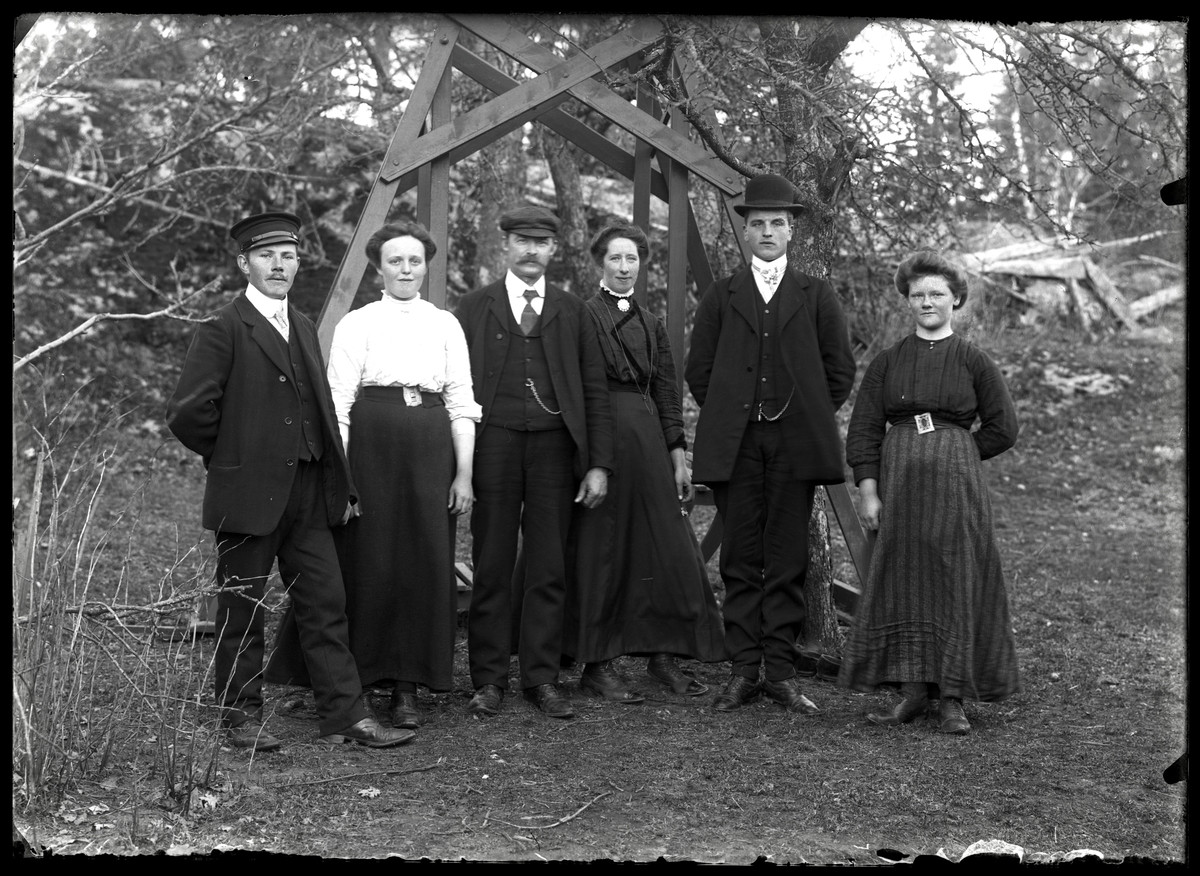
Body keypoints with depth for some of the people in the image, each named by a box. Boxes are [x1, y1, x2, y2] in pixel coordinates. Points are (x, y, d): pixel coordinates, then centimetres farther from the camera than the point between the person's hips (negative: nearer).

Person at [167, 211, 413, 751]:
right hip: (248, 494, -6)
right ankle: (241, 716, 17)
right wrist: (230, 455, -2)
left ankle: (345, 716, 10)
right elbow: (187, 413, -14)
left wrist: (342, 484, 15)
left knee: (326, 605, 6)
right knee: (242, 609, 5)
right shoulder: (223, 331, -9)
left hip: (308, 492, 6)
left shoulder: (304, 328, 15)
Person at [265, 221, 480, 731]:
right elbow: (337, 405, 0)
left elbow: (461, 403, 10)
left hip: (431, 450, 2)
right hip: (370, 445, -2)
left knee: (425, 563, 1)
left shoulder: (446, 325, 13)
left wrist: (464, 472, 1)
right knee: (366, 563, -1)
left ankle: (407, 687, 9)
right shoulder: (356, 325, 5)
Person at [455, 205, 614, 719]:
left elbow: (594, 392, 10)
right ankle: (489, 680, 10)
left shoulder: (571, 313, 12)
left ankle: (542, 679, 12)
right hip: (493, 444, -1)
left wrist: (599, 464, 2)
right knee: (491, 567, 2)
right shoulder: (474, 309, 7)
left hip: (554, 447, 1)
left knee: (549, 569, 4)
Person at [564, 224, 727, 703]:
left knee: (664, 546, 4)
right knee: (602, 547, -1)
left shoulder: (651, 323, 16)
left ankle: (663, 654, 14)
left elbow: (666, 392, 16)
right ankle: (596, 664, 6)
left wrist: (678, 455, 10)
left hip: (648, 439, 6)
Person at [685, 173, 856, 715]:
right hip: (734, 445, 0)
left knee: (788, 561, 1)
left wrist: (807, 417, 6)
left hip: (795, 444, 0)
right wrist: (728, 416, 6)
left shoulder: (817, 296, 10)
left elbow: (840, 371, 10)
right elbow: (698, 371, 11)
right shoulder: (721, 296, 11)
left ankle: (781, 672, 6)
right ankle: (743, 670, 6)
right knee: (740, 559, 1)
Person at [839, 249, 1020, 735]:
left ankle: (951, 698, 3)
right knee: (901, 581, 2)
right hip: (898, 485, 2)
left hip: (956, 484, -2)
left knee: (955, 582, -2)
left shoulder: (974, 362, 5)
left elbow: (1002, 429, 6)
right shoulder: (886, 363, 9)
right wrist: (868, 491, -5)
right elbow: (863, 429, 5)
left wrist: (950, 456, 4)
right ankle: (913, 689, 11)